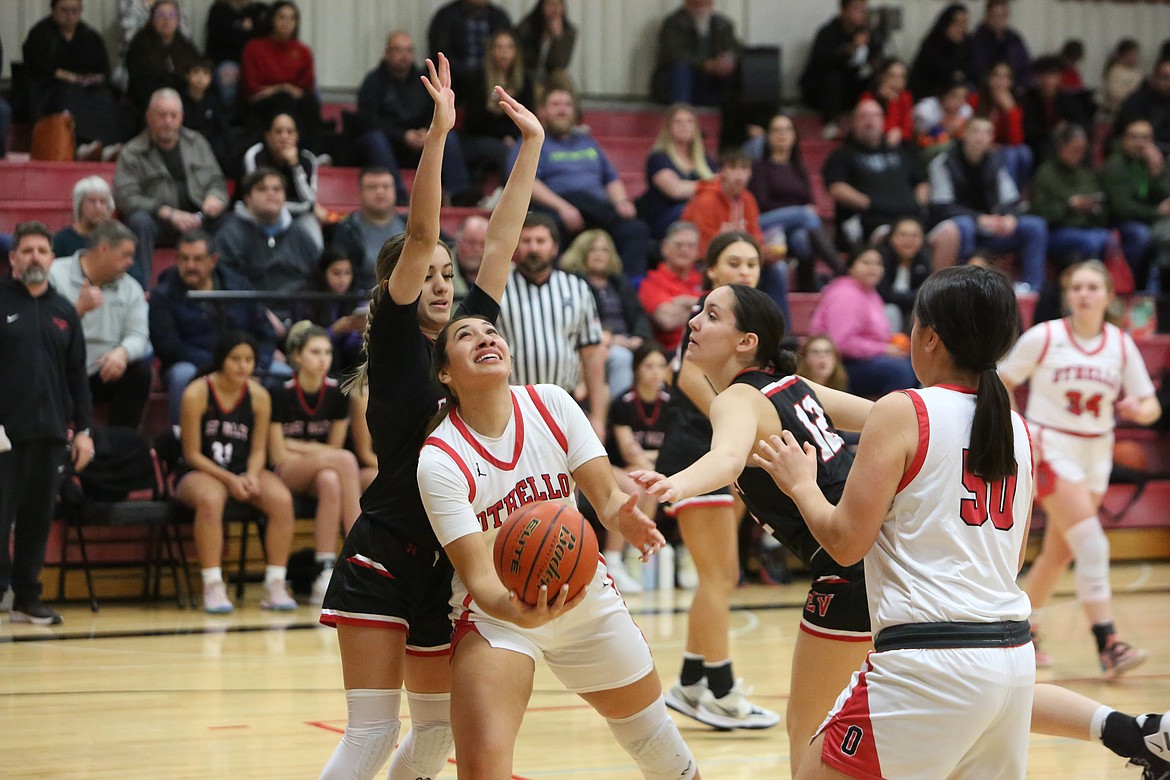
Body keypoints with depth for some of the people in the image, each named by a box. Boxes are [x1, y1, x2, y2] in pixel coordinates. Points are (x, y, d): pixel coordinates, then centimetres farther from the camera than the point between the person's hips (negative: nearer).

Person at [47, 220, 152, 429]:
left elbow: (138, 336, -2)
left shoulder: (130, 288, 10)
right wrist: (79, 308, -26)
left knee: (141, 371, -20)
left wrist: (122, 352, -25)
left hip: (104, 374, 4)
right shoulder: (55, 275, -5)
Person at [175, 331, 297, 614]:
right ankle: (213, 587, -34)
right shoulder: (197, 394, -11)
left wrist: (251, 475, -15)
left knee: (282, 499, -26)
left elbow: (258, 450, 6)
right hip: (200, 472, -4)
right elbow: (192, 454, -9)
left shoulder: (259, 396, 0)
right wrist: (230, 480, -18)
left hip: (244, 471, 4)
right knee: (210, 500, -39)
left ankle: (275, 586, -20)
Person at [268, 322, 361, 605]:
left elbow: (333, 448, 5)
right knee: (345, 460, -33)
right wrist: (317, 453, -15)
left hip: (321, 474, 3)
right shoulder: (281, 394, -11)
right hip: (285, 474, -3)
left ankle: (326, 573, -37)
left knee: (331, 483, -37)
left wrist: (298, 446, -8)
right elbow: (279, 455, -11)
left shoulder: (337, 393, 0)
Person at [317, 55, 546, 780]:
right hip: (383, 560, -7)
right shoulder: (394, 340, -4)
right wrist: (438, 134, -22)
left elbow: (502, 242, 11)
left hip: (444, 563, 7)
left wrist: (533, 145, 11)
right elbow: (420, 234, -15)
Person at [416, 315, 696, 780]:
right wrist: (518, 613, -47)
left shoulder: (551, 404, -9)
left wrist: (624, 517, -34)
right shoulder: (439, 460, -20)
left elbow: (605, 495, -10)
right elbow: (477, 572, -25)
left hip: (586, 596, 4)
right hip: (498, 609, -4)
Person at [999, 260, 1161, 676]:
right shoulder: (1044, 337, -8)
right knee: (1091, 543, -18)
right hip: (1050, 450, -5)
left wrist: (1138, 409, -20)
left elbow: (1151, 406, 4)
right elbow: (1000, 384, 0)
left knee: (1060, 551, 11)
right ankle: (1108, 644, -21)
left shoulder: (1121, 344, 1)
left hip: (1096, 454, 5)